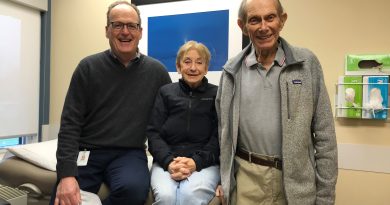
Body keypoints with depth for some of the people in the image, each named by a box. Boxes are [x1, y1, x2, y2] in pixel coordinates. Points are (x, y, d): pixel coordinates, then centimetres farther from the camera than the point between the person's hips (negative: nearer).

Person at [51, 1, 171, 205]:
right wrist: (66, 173, -14)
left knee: (133, 188, -29)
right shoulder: (88, 67, 0)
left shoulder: (156, 71, 3)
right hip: (86, 152, 0)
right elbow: (70, 124, -3)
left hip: (129, 154, 1)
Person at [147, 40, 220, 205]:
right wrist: (169, 162, -12)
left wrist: (197, 162, -15)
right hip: (166, 162, 2)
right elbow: (153, 133, 5)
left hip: (205, 162, -1)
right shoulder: (165, 92, 11)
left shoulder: (217, 94, 8)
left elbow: (220, 137, 2)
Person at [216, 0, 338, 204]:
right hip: (246, 179, 1)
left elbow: (324, 135, -4)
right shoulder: (232, 70, 0)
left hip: (296, 181, -1)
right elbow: (225, 132, 7)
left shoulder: (307, 63, -5)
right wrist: (226, 181, 7)